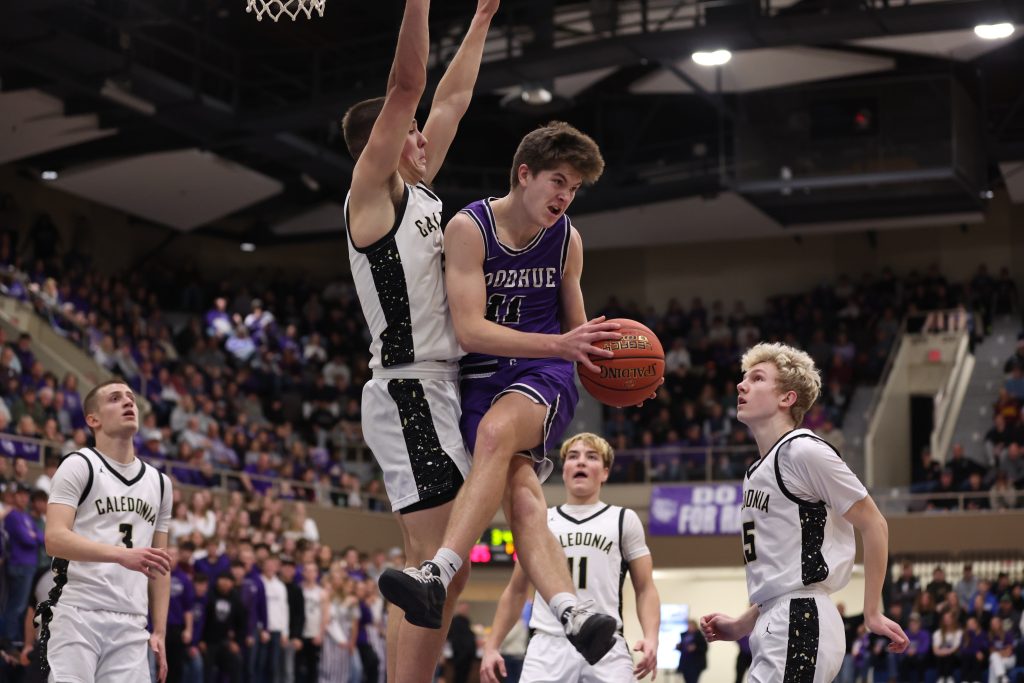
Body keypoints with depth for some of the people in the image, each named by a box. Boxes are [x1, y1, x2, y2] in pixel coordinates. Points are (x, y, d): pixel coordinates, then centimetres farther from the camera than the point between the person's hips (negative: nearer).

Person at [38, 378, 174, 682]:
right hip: (78, 616, -5)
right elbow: (55, 539, -13)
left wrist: (159, 632, 12)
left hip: (131, 627, 5)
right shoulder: (79, 466, 0)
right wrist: (122, 554, -26)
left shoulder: (159, 483, 19)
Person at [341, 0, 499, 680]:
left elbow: (451, 100, 26)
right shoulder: (372, 191, -4)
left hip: (439, 388, 10)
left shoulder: (418, 193, 18)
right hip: (411, 390, -10)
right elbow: (407, 86, -14)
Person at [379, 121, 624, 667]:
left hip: (545, 377, 1)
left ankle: (438, 575, -47)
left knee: (497, 430, -35)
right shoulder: (469, 229, -6)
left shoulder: (566, 240, 9)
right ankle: (572, 614, -47)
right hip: (481, 378, -1)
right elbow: (470, 331, -15)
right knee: (521, 496, -28)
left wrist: (607, 363, -4)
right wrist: (560, 345, -24)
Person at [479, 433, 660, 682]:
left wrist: (651, 637, -11)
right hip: (548, 646, 1)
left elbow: (645, 589, 8)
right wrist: (491, 646, 12)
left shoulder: (624, 520, 11)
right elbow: (515, 591, 21)